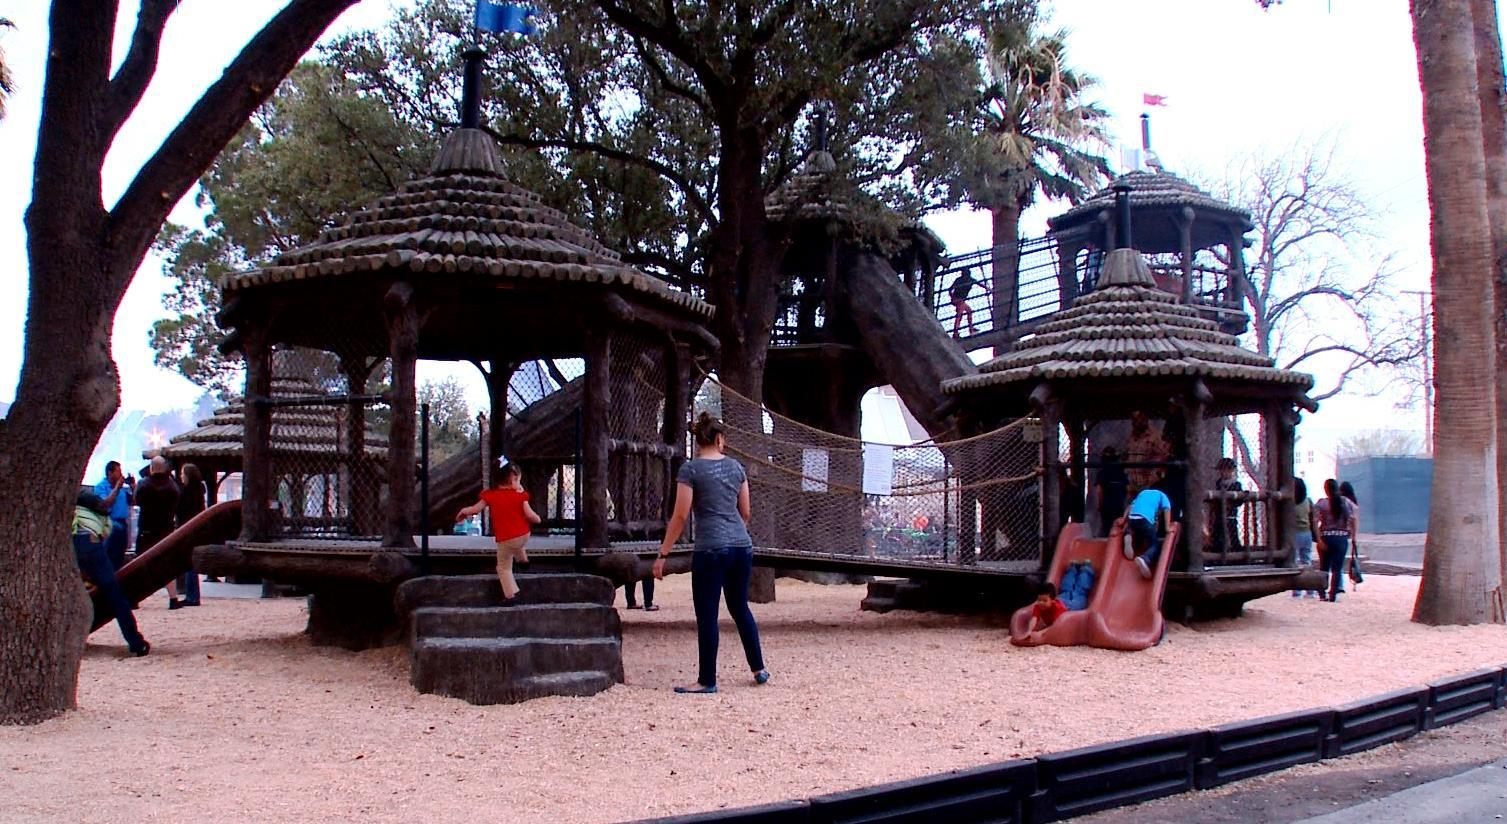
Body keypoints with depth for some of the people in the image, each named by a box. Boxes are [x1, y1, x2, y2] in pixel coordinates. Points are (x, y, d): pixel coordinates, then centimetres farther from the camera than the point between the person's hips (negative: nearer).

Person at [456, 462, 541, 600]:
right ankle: (522, 558, 60)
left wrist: (463, 512, 16)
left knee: (504, 568, 13)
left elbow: (475, 509, -4)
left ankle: (511, 594, 10)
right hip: (524, 535, 3)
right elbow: (529, 515, -8)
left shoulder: (491, 495, -7)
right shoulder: (520, 495, -5)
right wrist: (538, 519, 14)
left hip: (506, 539, -3)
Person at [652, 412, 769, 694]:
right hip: (742, 546, 6)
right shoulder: (735, 466, 9)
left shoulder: (690, 469, -5)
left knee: (707, 616, 2)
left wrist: (663, 554, -4)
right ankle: (759, 669, 25)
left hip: (711, 549, -5)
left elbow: (680, 516, -8)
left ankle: (707, 681, 7)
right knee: (741, 608, 19)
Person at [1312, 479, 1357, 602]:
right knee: (1337, 568, 5)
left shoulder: (1321, 504, -4)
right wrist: (1353, 536, 3)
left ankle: (1322, 594, 12)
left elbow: (1315, 522, -13)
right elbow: (1353, 520, -3)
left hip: (1326, 537, -1)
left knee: (1324, 567, 11)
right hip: (1342, 537, 1)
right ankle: (1333, 595, 0)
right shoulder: (1346, 502, 2)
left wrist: (1319, 540, -12)